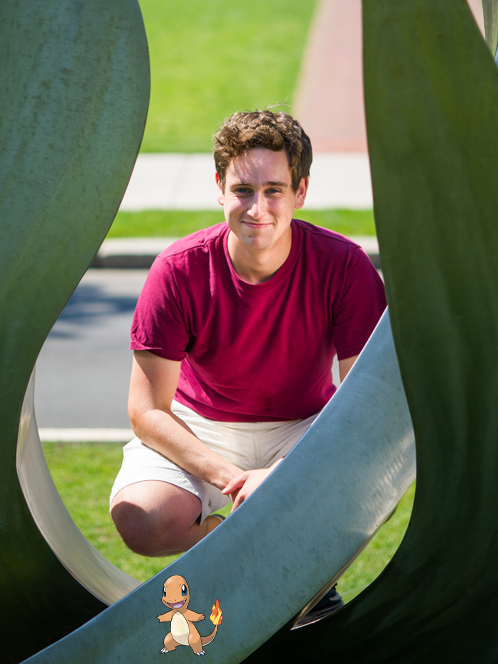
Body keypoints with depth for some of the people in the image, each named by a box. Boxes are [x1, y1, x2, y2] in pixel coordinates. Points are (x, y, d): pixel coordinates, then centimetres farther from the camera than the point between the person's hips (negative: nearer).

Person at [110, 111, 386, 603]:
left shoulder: (343, 266, -19)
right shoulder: (179, 270, -19)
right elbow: (147, 410, -16)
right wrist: (230, 479, -30)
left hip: (303, 427, 1)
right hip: (200, 432, 0)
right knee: (140, 522, -30)